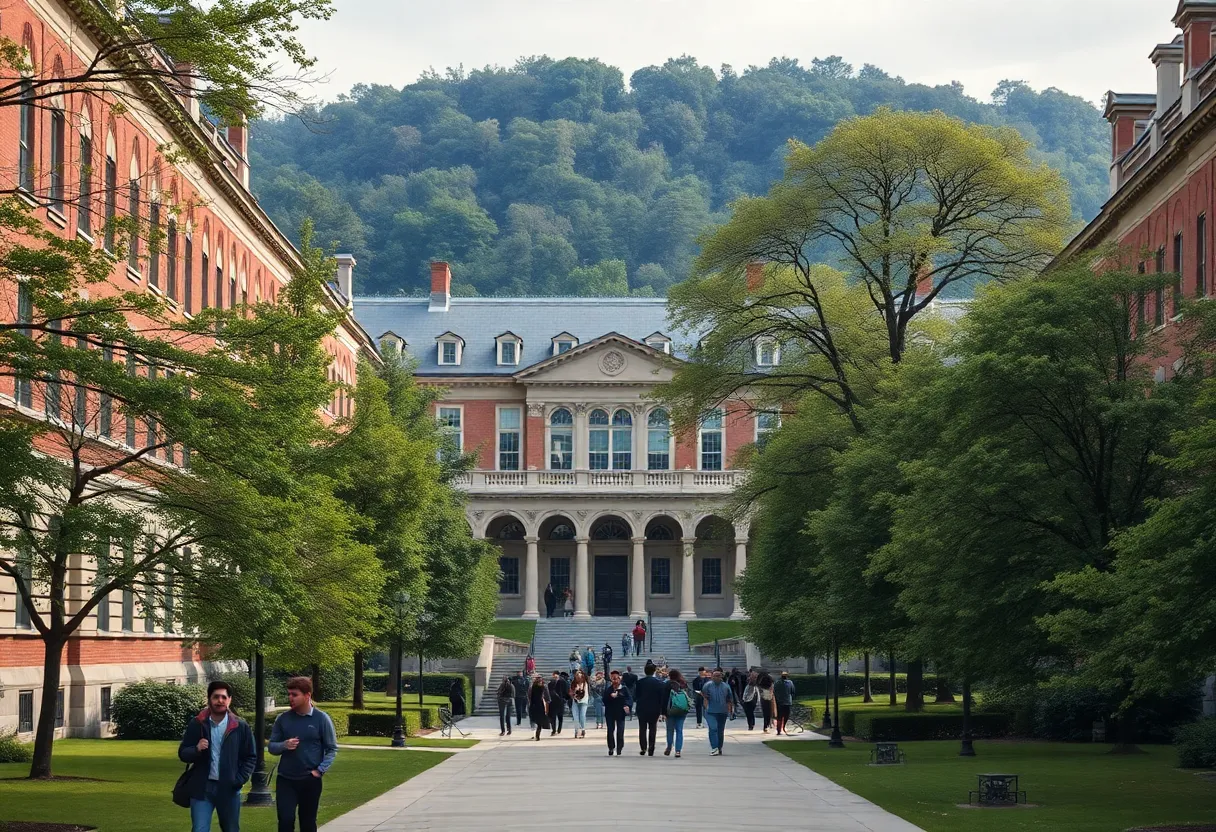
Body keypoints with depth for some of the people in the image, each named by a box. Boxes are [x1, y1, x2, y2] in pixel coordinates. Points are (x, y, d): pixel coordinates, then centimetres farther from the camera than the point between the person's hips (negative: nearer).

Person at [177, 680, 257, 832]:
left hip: (228, 789, 1)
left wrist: (240, 779, -7)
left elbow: (251, 756, 6)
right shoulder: (197, 724, -1)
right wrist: (196, 750, -19)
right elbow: (182, 754, 2)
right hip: (202, 788, -1)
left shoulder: (240, 726, -1)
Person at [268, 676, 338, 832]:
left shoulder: (321, 718, -5)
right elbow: (271, 747, 5)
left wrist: (320, 770, -11)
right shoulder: (282, 718, 0)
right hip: (285, 780, 1)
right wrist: (284, 745, -16)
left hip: (310, 780, -1)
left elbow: (332, 749, 0)